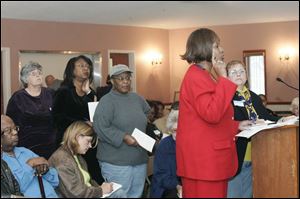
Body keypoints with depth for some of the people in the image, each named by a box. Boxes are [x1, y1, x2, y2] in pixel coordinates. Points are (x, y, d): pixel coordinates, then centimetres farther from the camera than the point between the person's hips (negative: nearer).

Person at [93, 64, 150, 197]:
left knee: (136, 194, 11)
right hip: (116, 162, -6)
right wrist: (123, 137, -22)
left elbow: (147, 115, 31)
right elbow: (100, 127, -18)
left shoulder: (137, 98, 13)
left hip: (140, 160, 7)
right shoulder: (107, 101, -8)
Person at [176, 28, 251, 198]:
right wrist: (223, 78, -20)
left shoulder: (204, 76, 18)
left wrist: (236, 126, 17)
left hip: (209, 157, 10)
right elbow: (212, 114, -26)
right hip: (202, 158, -10)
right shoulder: (196, 76, -15)